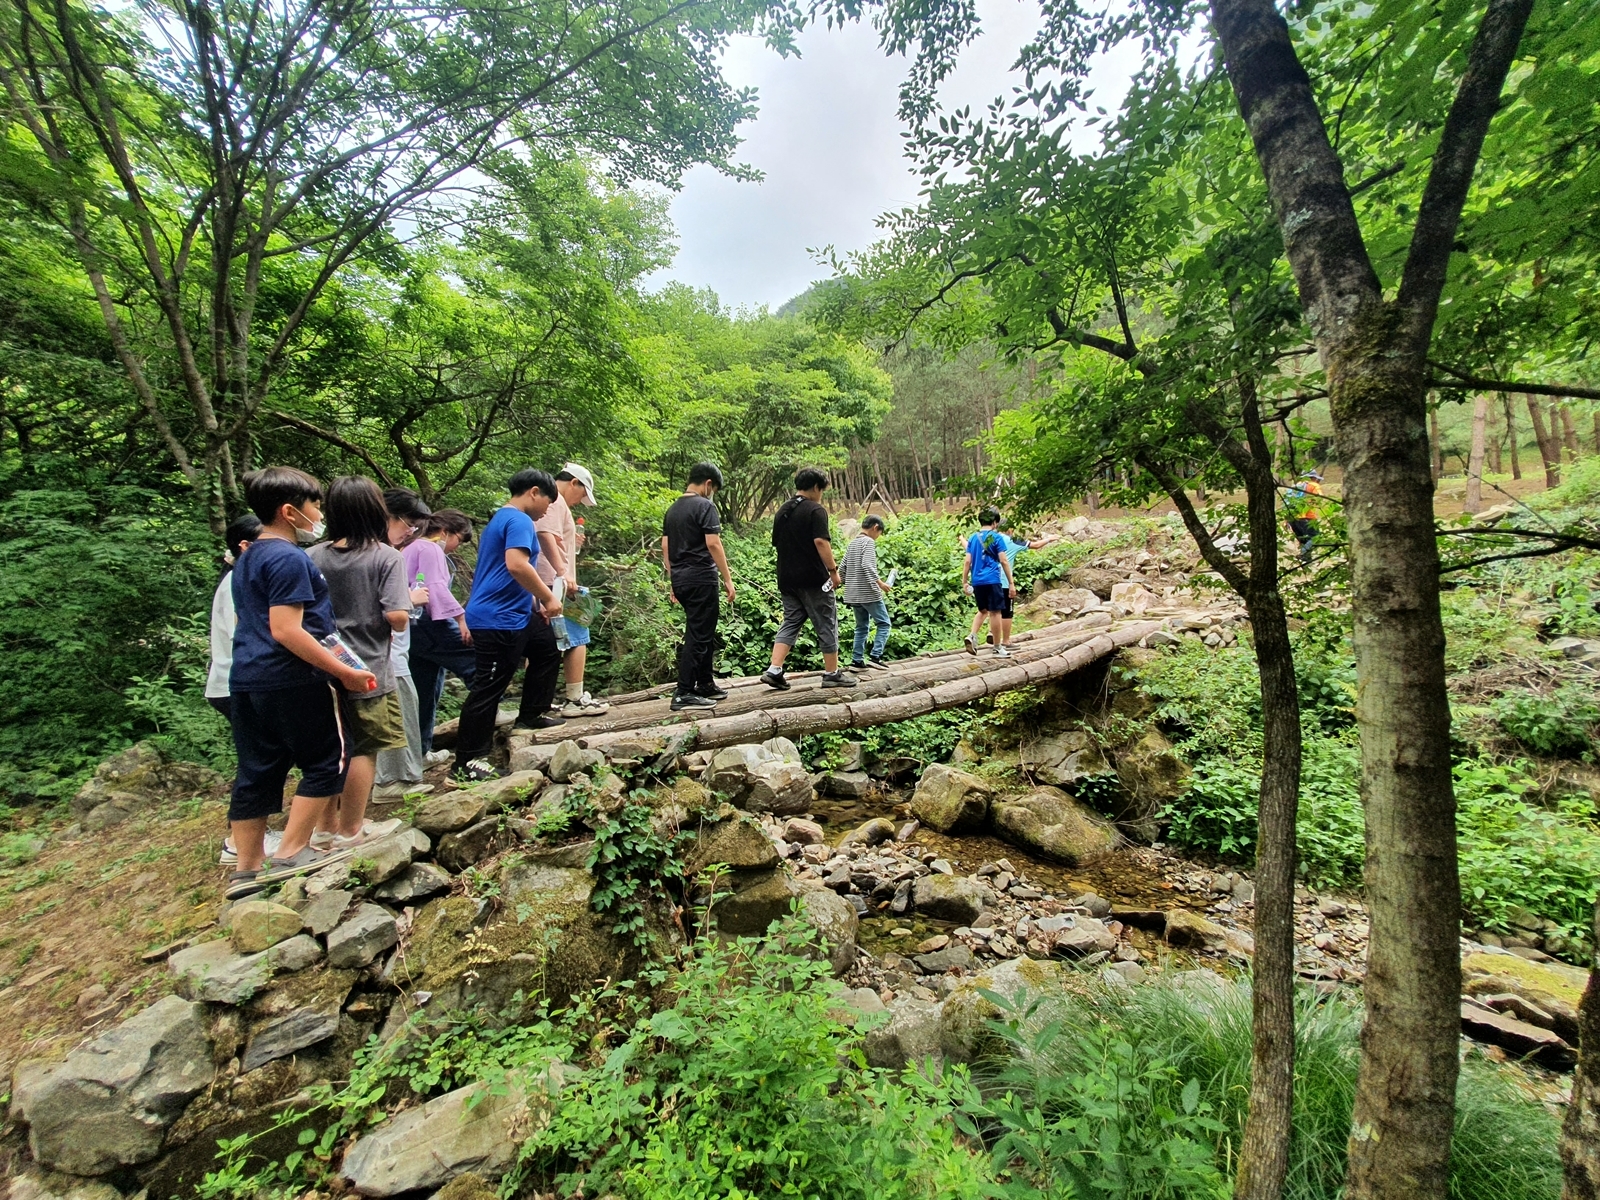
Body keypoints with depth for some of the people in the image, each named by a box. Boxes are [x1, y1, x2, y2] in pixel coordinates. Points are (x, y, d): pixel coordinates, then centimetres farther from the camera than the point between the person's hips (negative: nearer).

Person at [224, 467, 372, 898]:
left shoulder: (248, 559, 17)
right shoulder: (289, 558, -15)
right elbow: (286, 630, -21)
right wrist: (344, 671, -18)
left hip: (247, 679, 10)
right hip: (290, 681, -10)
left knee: (257, 773, 13)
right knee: (326, 763, 4)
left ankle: (248, 868, 20)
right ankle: (292, 852, 7)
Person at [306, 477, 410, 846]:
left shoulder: (313, 557, -1)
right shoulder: (385, 556, -13)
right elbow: (397, 618, -20)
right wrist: (411, 598, -1)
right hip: (368, 672, -5)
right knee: (363, 750, 9)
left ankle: (328, 827, 31)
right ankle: (351, 830, 20)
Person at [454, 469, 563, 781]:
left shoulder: (501, 518, 18)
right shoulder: (519, 520, -15)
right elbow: (516, 565, -30)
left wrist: (538, 601, 20)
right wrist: (548, 598, -19)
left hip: (511, 615, 11)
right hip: (499, 620, -11)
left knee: (548, 649, 22)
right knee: (488, 688, -3)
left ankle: (531, 714, 30)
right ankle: (469, 760, 7)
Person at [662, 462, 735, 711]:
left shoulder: (673, 509, 16)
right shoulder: (705, 506, -8)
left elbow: (665, 547, 16)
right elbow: (713, 544, -17)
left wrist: (672, 581, 19)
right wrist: (728, 579, -13)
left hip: (680, 579, 8)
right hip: (701, 579, -8)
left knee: (703, 633, 18)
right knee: (697, 636, -4)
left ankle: (705, 684, 26)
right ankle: (683, 694, -3)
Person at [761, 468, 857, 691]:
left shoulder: (782, 512, 13)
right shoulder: (815, 510, -10)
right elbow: (821, 542, -20)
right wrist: (833, 571, -14)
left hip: (787, 579, 7)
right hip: (813, 578, -7)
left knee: (790, 623, 11)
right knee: (826, 625, 4)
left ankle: (774, 670, 0)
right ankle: (832, 673, 11)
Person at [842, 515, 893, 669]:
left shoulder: (852, 543, 14)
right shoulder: (869, 541, -9)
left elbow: (843, 567, 15)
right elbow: (867, 566, -23)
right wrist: (880, 583, -20)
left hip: (853, 594, 8)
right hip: (868, 593, -8)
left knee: (861, 627, 14)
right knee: (884, 623, 2)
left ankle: (857, 660, 11)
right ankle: (876, 656, -6)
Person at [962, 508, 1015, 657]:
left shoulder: (973, 538, 10)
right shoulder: (996, 537, -3)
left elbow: (968, 561, 6)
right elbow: (1004, 561, -7)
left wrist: (964, 582, 10)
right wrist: (1011, 583, -4)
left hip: (976, 581, 5)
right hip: (992, 580, -5)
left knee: (983, 610, 20)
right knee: (995, 612, 2)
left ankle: (972, 636, 1)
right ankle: (998, 647, 8)